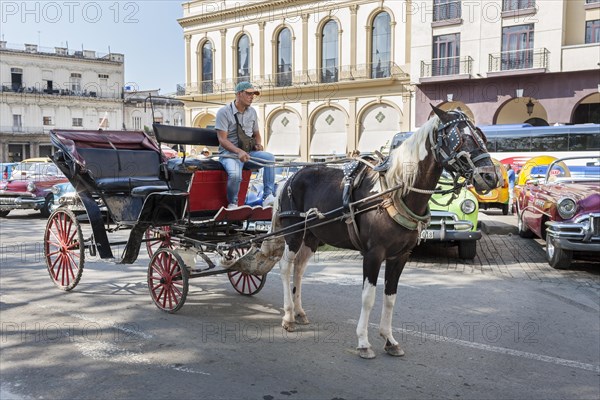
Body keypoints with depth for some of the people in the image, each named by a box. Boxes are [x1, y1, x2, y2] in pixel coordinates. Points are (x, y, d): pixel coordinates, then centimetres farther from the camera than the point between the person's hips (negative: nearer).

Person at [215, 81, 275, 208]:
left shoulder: (252, 112, 13)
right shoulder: (224, 112, -7)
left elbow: (256, 134, 24)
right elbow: (222, 139, -15)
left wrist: (258, 144, -1)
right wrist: (239, 151, -30)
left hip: (248, 152, 6)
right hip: (229, 153, -5)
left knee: (270, 158, -23)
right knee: (235, 174, -37)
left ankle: (268, 197, -23)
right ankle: (232, 204, -9)